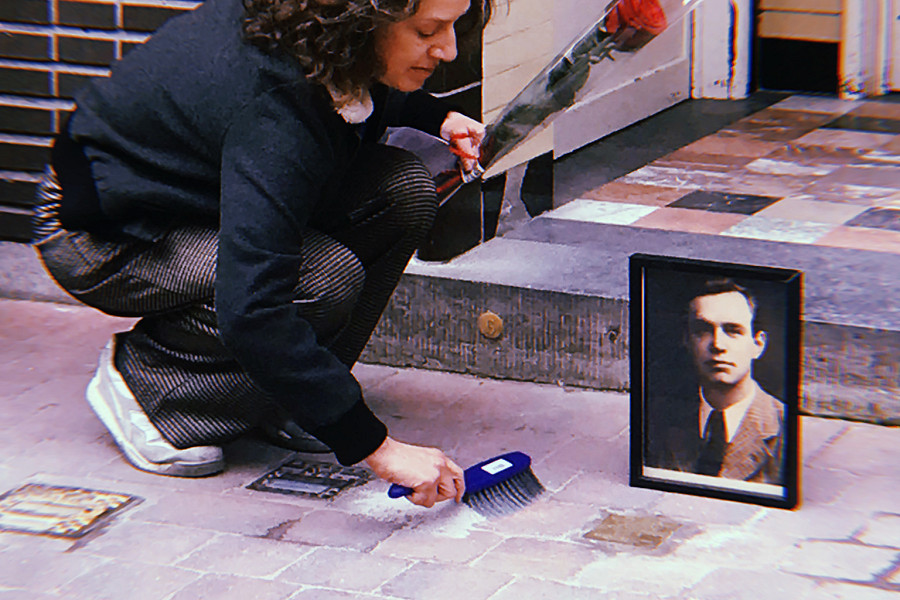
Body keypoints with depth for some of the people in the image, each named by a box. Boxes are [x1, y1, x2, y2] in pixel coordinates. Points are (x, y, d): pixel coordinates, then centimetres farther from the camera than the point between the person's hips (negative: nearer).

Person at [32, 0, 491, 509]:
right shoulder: (274, 108, -38)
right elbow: (249, 314, -45)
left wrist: (437, 118, 0)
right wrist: (377, 448, -44)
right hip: (103, 236, -8)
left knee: (406, 188, -12)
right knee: (326, 279, -30)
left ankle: (278, 399, 0)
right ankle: (144, 376, -8)